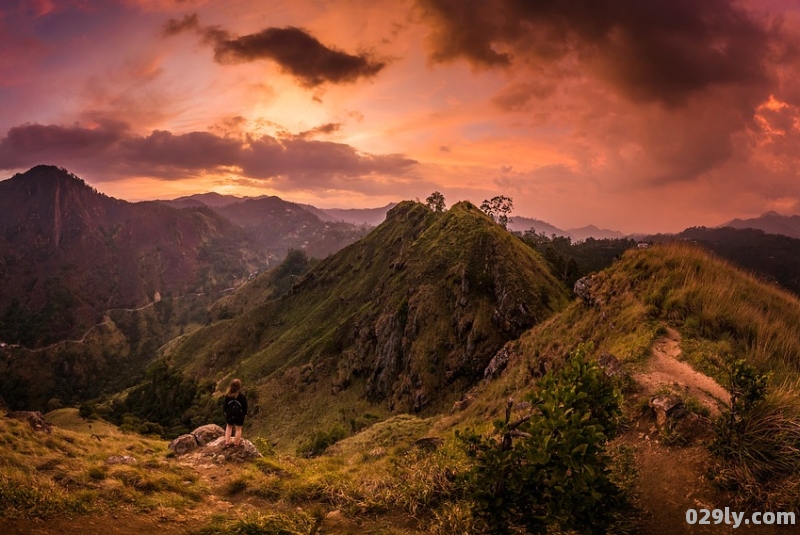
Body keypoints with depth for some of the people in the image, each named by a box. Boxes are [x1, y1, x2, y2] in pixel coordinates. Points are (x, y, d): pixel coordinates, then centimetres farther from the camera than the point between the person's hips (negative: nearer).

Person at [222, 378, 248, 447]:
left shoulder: (228, 395, -13)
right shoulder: (242, 396, -19)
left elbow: (225, 404, -2)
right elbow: (245, 405, -10)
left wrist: (225, 411, 15)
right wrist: (245, 413, 5)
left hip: (230, 414, 3)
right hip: (239, 415, -2)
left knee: (229, 427, 24)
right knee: (238, 428, 15)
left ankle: (227, 442, 23)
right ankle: (236, 443, 23)